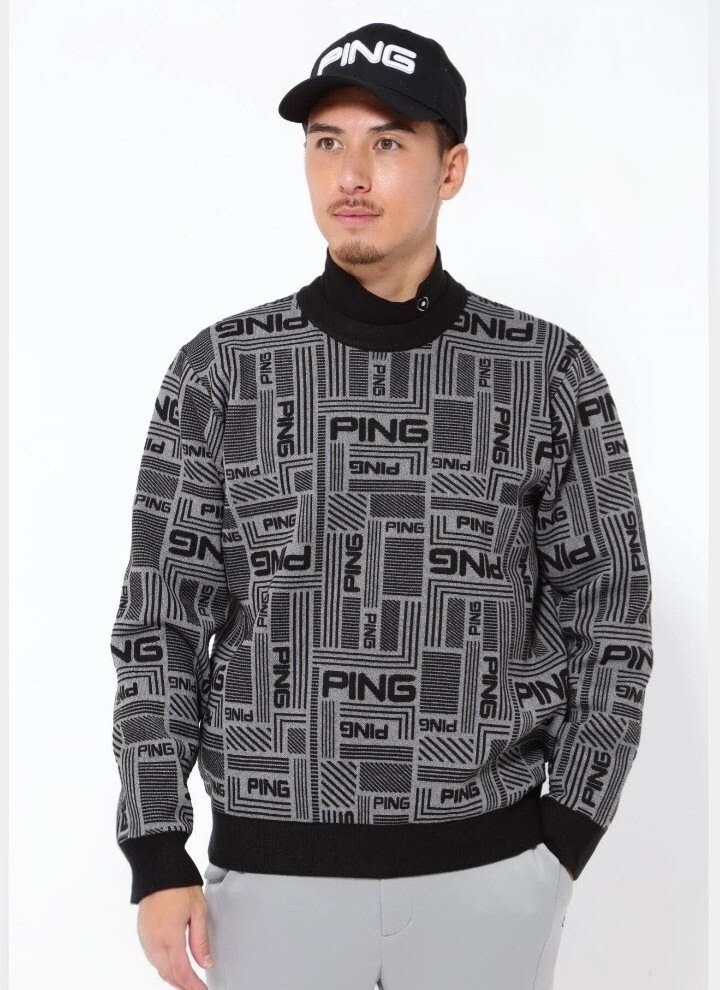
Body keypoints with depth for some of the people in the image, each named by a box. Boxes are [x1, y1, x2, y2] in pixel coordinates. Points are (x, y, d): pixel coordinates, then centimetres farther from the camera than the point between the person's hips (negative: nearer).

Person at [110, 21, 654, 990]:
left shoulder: (548, 372, -1)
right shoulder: (220, 370, -1)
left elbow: (607, 615, 3)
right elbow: (160, 621, 0)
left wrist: (564, 840, -2)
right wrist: (157, 859, -4)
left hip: (486, 875, 0)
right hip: (275, 872, 0)